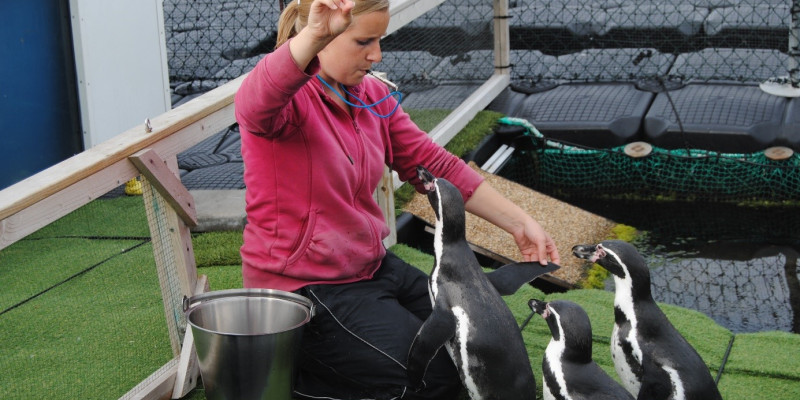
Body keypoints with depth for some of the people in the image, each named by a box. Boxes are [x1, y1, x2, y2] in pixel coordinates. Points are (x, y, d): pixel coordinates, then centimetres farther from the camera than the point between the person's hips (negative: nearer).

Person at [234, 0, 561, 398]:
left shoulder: (373, 96, 6)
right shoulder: (286, 93, -18)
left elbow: (436, 166, 6)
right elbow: (255, 105, -44)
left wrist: (519, 223, -1)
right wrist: (313, 37, -62)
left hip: (371, 266, 9)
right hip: (303, 286, -9)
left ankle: (323, 352, 17)